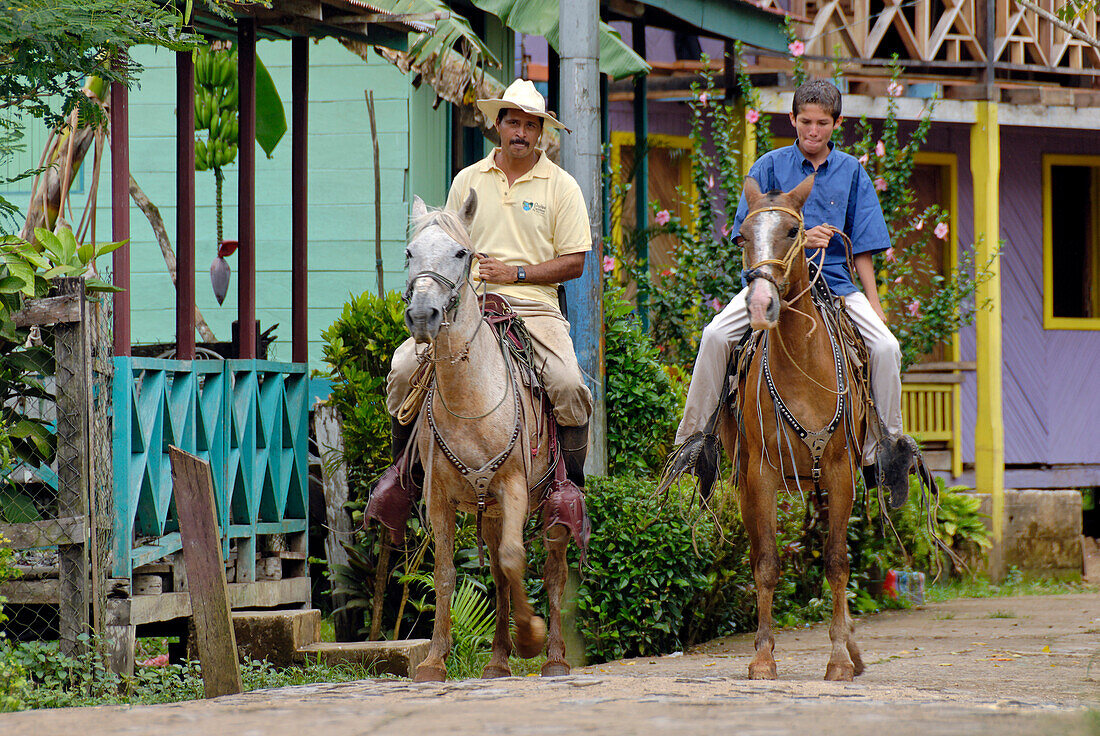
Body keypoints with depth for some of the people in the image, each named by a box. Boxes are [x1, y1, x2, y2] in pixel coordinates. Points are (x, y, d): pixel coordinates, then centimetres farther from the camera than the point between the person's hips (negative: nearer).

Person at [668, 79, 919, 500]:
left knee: (886, 346, -19)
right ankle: (695, 435, -11)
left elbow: (861, 248, 9)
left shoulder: (851, 173, 9)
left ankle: (887, 442, -4)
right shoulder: (770, 167, 3)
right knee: (716, 335, -24)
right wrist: (801, 239, -14)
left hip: (834, 281, 1)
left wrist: (874, 303, 1)